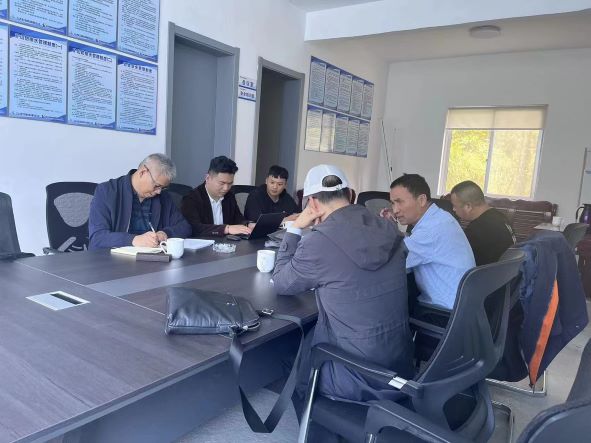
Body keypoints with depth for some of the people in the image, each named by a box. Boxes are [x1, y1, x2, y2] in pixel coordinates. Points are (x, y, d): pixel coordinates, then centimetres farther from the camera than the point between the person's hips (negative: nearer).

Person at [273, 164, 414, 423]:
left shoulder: (320, 241, -22)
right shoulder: (387, 230, -3)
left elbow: (281, 284, -4)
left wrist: (295, 228, 0)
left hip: (360, 378, -6)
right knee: (306, 341, 28)